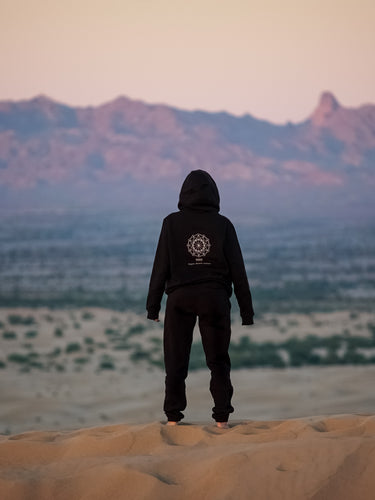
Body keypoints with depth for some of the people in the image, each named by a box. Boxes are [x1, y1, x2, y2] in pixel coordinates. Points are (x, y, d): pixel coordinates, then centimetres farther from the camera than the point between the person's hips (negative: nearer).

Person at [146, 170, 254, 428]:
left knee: (176, 360, 6)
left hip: (180, 298, 0)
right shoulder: (223, 225, 1)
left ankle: (173, 417, 4)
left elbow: (161, 267, -2)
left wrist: (153, 305, 3)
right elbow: (237, 270, 1)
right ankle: (222, 417, 2)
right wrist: (247, 310, 6)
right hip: (215, 298, 1)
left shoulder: (172, 223, -1)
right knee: (218, 360, 7)